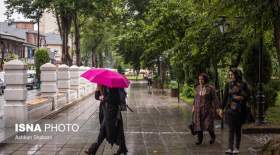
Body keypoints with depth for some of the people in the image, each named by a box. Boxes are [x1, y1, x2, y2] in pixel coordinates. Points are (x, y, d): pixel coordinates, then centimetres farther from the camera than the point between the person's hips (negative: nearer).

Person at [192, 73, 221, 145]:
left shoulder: (211, 88, -9)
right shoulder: (198, 88, 6)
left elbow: (214, 99, -9)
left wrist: (215, 109, -13)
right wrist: (194, 106, 15)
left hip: (207, 109, -4)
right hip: (198, 110, 4)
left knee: (208, 125, -5)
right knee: (198, 124, 1)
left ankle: (213, 136, 22)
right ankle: (199, 140, 11)